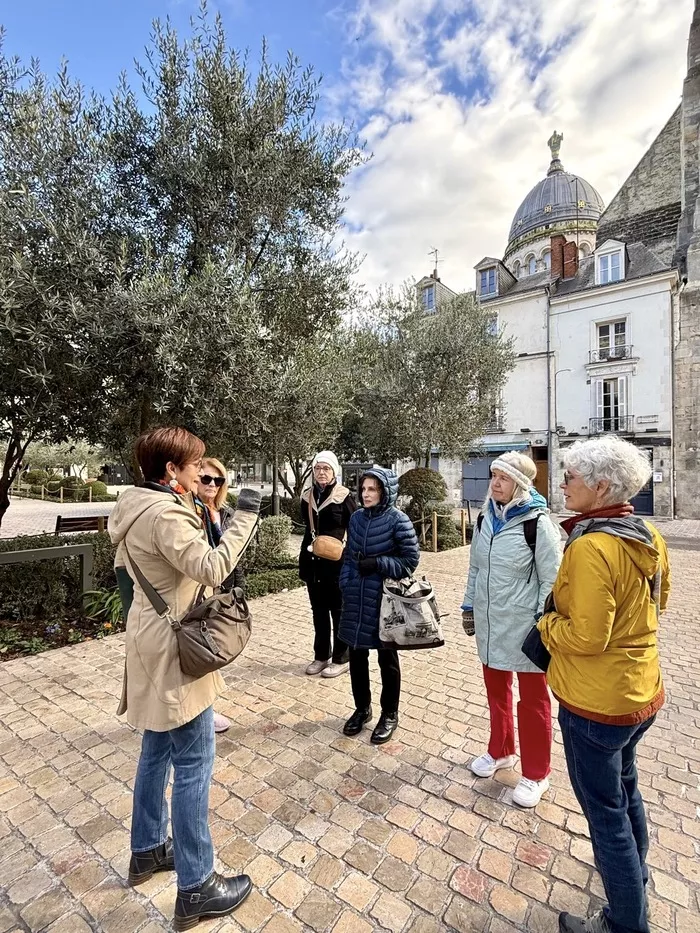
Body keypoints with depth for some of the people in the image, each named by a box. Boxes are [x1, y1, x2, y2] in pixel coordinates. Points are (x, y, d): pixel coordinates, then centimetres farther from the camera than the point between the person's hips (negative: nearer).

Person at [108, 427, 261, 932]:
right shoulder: (165, 514, -25)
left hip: (154, 642, 10)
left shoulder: (140, 507, 6)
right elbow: (213, 568, -30)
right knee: (193, 768, 4)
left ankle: (148, 849, 45)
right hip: (174, 650, -10)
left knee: (157, 753, 25)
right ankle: (196, 888, 21)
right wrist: (245, 515, -23)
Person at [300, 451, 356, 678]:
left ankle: (341, 658, 22)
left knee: (339, 611, 8)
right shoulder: (307, 496, 5)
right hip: (313, 562, 5)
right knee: (318, 611, 15)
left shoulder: (343, 496, -10)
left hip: (336, 561, -5)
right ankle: (321, 655, 30)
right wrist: (307, 552, 13)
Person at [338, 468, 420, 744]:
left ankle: (390, 714, 32)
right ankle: (362, 708, 38)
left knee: (387, 659, 12)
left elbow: (411, 559, -11)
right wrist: (345, 583, 1)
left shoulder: (398, 520, -13)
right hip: (356, 600, 5)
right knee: (356, 655, 16)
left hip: (385, 600, -5)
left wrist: (378, 564, -20)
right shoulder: (356, 518, 3)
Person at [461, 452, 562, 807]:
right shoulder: (486, 518, 1)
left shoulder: (537, 523, -17)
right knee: (496, 691, 21)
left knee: (533, 700, 13)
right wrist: (469, 606, 12)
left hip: (524, 625, -5)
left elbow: (551, 580, -13)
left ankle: (536, 774, 32)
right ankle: (500, 751, 44)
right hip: (490, 622, 6)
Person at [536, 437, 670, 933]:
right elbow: (658, 598, 13)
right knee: (625, 787, 31)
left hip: (597, 702, -9)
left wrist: (546, 623, -9)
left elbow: (585, 637, -27)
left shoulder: (591, 547, -29)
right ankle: (635, 877, 54)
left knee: (605, 810, 13)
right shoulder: (648, 536, -3)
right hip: (642, 691, 9)